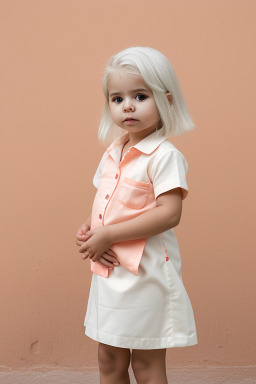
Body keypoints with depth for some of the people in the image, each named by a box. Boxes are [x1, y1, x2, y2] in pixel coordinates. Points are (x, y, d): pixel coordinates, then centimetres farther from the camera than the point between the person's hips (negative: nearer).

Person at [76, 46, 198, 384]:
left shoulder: (164, 156, -15)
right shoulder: (112, 153, 10)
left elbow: (169, 213, -24)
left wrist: (107, 235, -23)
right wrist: (88, 230, -4)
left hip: (145, 272, -7)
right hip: (109, 269, 8)